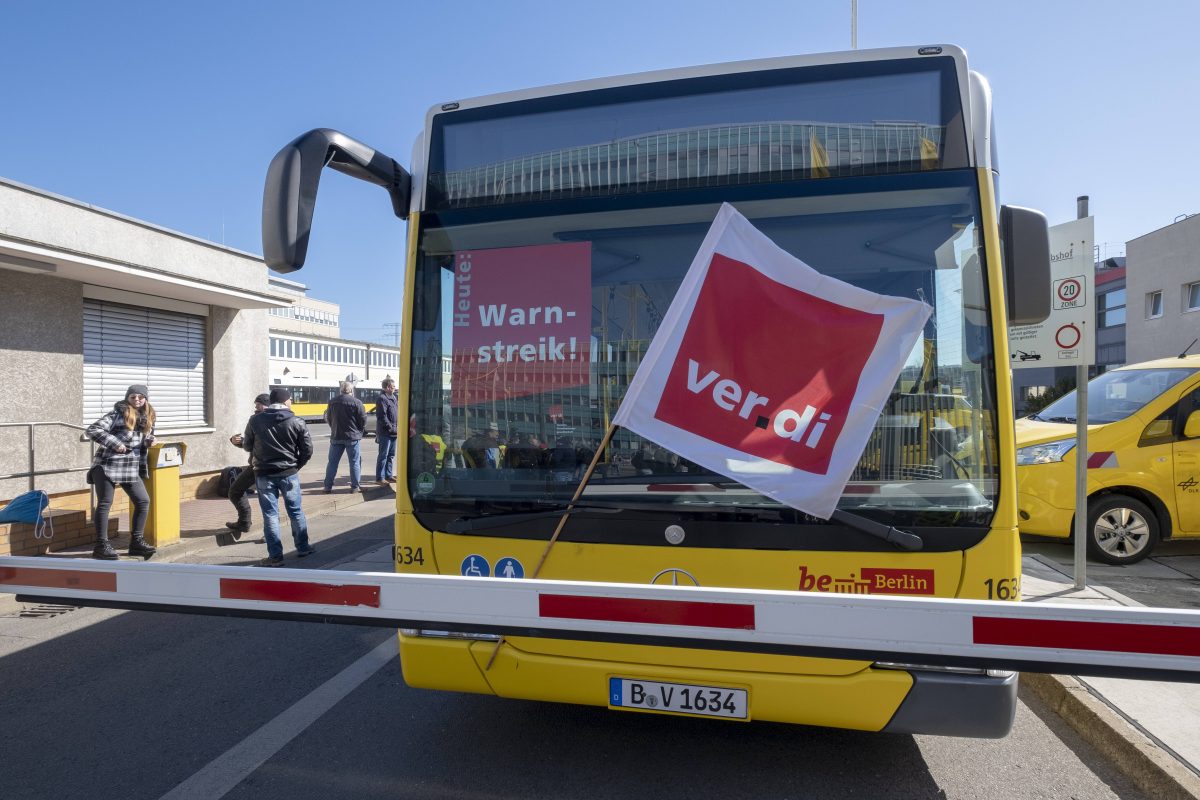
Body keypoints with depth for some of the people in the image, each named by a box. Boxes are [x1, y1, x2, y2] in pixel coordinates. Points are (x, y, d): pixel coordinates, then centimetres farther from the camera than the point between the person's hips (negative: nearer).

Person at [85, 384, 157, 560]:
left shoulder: (147, 417, 10)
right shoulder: (118, 414, -9)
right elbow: (92, 430, -15)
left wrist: (149, 439, 2)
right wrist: (115, 443, -21)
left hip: (131, 467, 7)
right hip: (107, 465, -6)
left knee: (143, 501, 4)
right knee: (104, 504, -2)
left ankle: (136, 542, 14)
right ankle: (101, 545, 5)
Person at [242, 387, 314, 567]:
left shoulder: (255, 420, -3)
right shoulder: (297, 422, -7)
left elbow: (247, 446, 7)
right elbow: (307, 450, -5)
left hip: (264, 474, 0)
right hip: (289, 473, 0)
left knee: (270, 514, 5)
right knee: (295, 511, 14)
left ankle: (275, 555, 6)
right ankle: (303, 547, 25)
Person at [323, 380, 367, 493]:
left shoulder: (333, 402, 2)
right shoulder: (356, 402, -12)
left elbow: (328, 418, 9)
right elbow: (363, 419, -10)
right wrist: (360, 431, 7)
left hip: (336, 436, 4)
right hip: (353, 437, -3)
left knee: (332, 462, 12)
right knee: (354, 462, 5)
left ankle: (328, 486, 15)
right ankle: (355, 486, 7)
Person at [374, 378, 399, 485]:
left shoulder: (393, 397, 15)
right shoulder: (382, 399, -13)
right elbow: (382, 417, -19)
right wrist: (391, 428, -17)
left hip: (393, 433, 9)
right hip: (385, 433, -9)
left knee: (391, 455, 15)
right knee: (383, 455, -4)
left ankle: (389, 475, 24)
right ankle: (379, 478, 1)